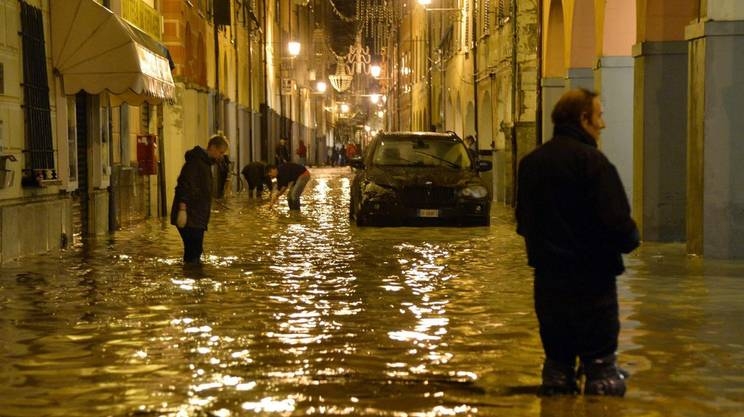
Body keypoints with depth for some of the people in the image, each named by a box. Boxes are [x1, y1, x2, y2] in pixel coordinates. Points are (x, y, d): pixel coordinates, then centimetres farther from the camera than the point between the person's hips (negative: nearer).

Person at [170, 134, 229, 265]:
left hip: (198, 218, 10)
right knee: (193, 251, -13)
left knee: (196, 250, 13)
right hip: (189, 217, -10)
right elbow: (185, 185, -22)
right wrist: (182, 209, -28)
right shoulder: (195, 161, -13)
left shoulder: (205, 162, 19)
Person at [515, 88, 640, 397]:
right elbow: (616, 220, -19)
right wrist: (630, 241, 0)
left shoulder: (530, 163, 9)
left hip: (547, 275, 7)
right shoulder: (591, 160, -14)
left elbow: (524, 222, 16)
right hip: (591, 275, -7)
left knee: (556, 357, 15)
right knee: (600, 360, -1)